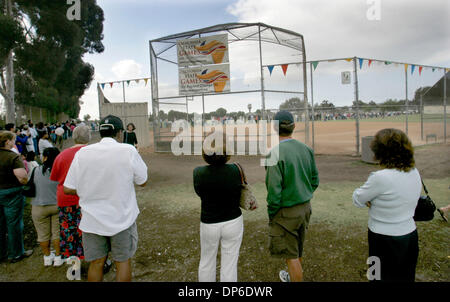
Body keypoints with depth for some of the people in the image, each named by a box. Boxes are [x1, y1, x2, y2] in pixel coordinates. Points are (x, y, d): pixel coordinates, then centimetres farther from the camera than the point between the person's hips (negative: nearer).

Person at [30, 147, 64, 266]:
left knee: (43, 234, 16)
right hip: (58, 206, 0)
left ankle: (47, 257, 29)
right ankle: (58, 257, 22)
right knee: (57, 232, 14)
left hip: (39, 207, 0)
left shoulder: (36, 170, -11)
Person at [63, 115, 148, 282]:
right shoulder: (128, 151, -14)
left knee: (96, 263, 18)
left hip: (92, 220, 2)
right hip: (122, 219, -2)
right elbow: (142, 181, -4)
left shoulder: (82, 153, -7)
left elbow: (68, 189, -3)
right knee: (123, 262, 15)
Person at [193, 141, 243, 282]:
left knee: (207, 261, 23)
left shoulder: (198, 172, -17)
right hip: (233, 222, -1)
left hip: (209, 224, 1)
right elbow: (237, 197, -2)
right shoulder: (235, 170, -17)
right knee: (229, 264, 14)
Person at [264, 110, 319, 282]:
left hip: (286, 211, -8)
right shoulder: (306, 149, 0)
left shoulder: (275, 154, -21)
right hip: (305, 207, 8)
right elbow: (314, 181, 7)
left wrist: (271, 215, -9)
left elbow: (274, 189, -22)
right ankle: (293, 276, 47)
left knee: (290, 254, 8)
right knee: (297, 249, 26)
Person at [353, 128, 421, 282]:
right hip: (411, 237, 7)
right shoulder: (414, 173, -2)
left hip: (386, 242, -7)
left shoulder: (381, 177, -26)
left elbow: (358, 200, -13)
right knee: (406, 277, 23)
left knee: (384, 277, 11)